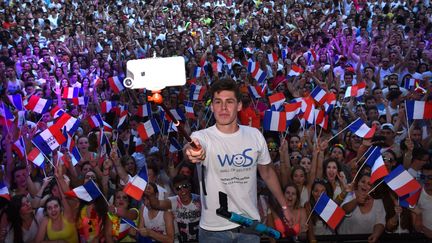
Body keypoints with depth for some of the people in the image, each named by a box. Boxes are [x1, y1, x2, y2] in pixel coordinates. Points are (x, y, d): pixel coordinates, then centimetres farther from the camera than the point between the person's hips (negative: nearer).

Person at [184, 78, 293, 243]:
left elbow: (267, 172, 12)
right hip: (214, 229, -2)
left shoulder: (255, 135, -2)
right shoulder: (203, 137, -14)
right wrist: (191, 151, -62)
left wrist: (284, 206, 16)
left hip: (250, 225, 3)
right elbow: (191, 147, -39)